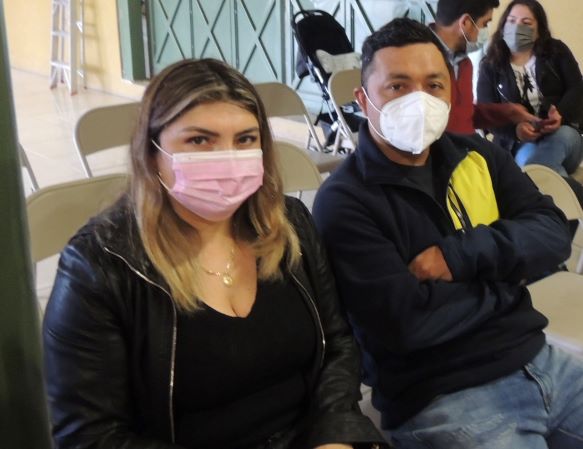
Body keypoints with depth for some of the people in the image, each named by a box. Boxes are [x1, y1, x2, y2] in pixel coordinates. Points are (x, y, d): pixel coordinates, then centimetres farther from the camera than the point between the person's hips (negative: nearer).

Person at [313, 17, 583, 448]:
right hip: (440, 399, -6)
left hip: (537, 360, 7)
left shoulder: (478, 156, 8)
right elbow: (406, 323, -21)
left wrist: (462, 255, -17)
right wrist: (505, 277, -8)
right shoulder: (344, 202, -13)